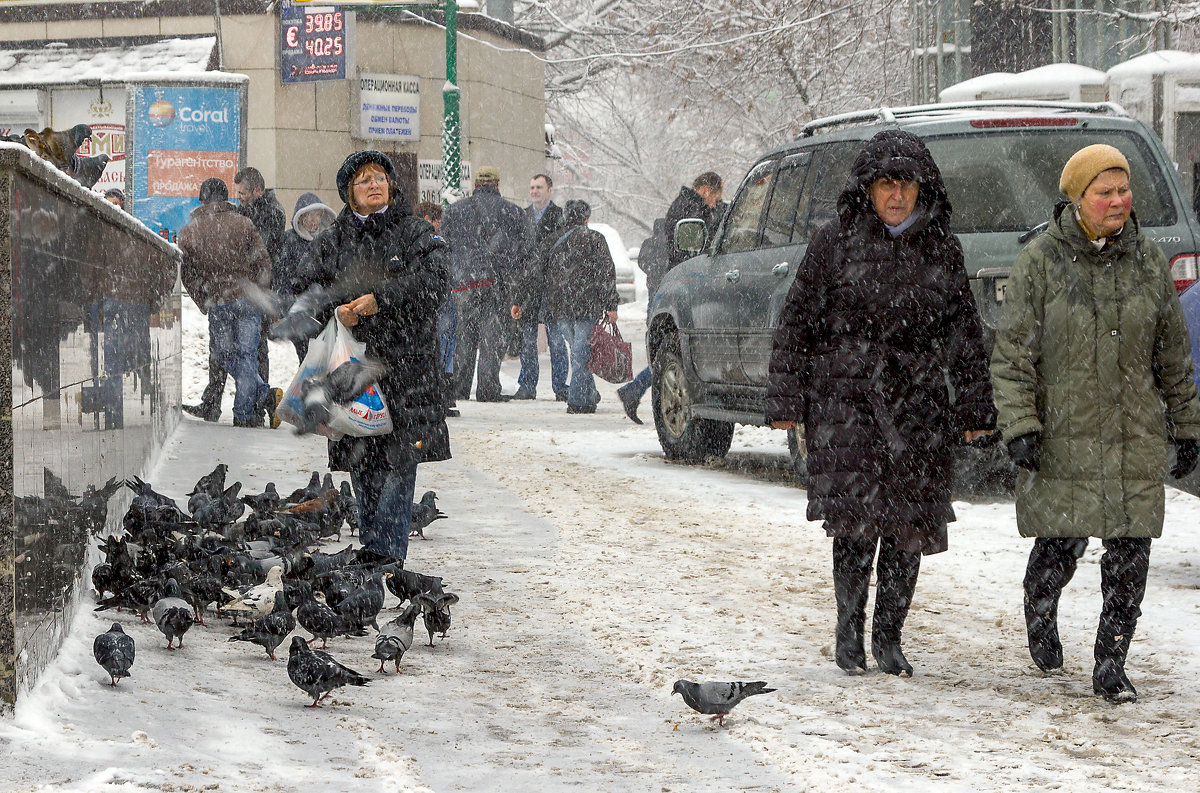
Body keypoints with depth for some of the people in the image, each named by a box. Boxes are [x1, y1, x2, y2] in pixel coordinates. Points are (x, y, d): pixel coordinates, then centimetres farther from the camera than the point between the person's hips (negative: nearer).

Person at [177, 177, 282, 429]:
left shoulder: (189, 231, 4)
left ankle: (264, 395, 0)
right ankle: (244, 413, -5)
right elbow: (263, 263, 1)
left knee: (225, 356, 12)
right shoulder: (243, 224, 2)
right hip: (248, 299, 0)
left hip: (216, 303, 0)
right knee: (246, 356, 2)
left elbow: (186, 275, 7)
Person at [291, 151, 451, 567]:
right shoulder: (334, 239, 15)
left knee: (398, 457, -9)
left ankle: (385, 548, -8)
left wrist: (381, 300, -19)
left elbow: (435, 281, -10)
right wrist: (335, 310, -13)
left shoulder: (416, 233, 4)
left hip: (405, 360, -3)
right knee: (361, 461, 4)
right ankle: (372, 545, 12)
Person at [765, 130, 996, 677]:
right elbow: (798, 324, 3)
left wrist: (975, 409, 11)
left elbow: (965, 333, 14)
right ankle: (848, 628, 2)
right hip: (846, 396, -3)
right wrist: (786, 401, 0)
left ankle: (888, 636, 13)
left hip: (917, 401, 3)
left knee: (910, 520, 1)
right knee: (857, 511, -13)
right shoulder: (835, 243, 0)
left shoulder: (940, 250, 8)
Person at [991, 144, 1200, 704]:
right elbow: (1012, 353, -5)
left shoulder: (1148, 262, 6)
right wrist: (1020, 427, -14)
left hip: (1134, 436, 3)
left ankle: (1110, 667, 5)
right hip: (1062, 434, -2)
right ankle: (1040, 612, 35)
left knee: (1130, 549, -4)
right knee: (1062, 541, 1)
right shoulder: (1040, 263, -3)